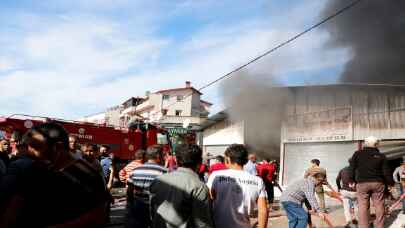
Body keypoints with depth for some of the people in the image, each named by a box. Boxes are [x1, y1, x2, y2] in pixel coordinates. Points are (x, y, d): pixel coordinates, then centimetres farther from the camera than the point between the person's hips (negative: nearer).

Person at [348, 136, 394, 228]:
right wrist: (390, 183, 16)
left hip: (362, 183, -1)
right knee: (379, 206, 9)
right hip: (378, 183, 1)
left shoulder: (357, 154, 3)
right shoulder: (381, 156, 4)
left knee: (363, 206, 2)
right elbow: (387, 172, 4)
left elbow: (352, 168, 3)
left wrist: (352, 181, 13)